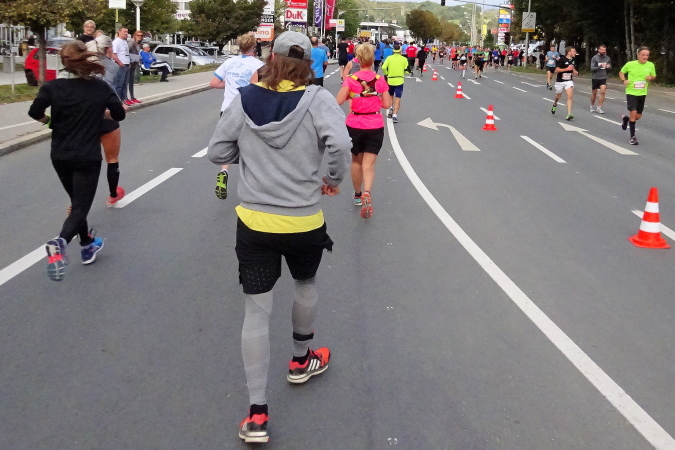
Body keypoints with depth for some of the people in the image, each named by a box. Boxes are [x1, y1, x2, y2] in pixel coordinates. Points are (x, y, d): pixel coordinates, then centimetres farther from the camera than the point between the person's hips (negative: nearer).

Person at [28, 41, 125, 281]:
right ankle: (60, 242, -30)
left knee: (77, 202, 22)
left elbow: (35, 112, -16)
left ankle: (88, 246, 31)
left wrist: (49, 121, 5)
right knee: (80, 207, -3)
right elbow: (120, 114, -1)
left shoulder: (53, 86, -6)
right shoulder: (100, 87, -5)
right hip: (87, 157, -2)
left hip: (60, 156, 3)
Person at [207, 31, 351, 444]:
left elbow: (218, 153, 2)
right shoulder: (317, 99, -10)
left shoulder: (245, 100, -3)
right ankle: (301, 361, 49)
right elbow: (339, 145, -25)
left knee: (257, 312, 5)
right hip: (304, 223, -1)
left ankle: (257, 414, 5)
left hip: (254, 223, 1)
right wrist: (335, 179, -7)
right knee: (306, 284, 28)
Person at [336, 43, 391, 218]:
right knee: (369, 164, 0)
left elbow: (339, 101, -13)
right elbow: (387, 104, -3)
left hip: (354, 125, 0)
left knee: (356, 160, 20)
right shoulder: (380, 80, -5)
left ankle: (358, 195, 33)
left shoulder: (351, 80, -9)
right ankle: (366, 193, -26)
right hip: (375, 126, 0)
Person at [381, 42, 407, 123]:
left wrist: (387, 74, 5)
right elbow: (406, 70, -6)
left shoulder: (389, 58, -2)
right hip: (400, 80, -1)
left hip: (390, 80, 1)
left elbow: (383, 68, -11)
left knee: (390, 96, 25)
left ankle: (390, 108, 10)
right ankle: (395, 114, -8)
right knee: (397, 99, 0)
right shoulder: (404, 59, -3)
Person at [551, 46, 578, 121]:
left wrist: (574, 72, 4)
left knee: (570, 96, -15)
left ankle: (569, 114, -20)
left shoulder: (573, 60, 4)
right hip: (560, 81, -3)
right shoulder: (562, 59, -15)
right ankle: (554, 105, 51)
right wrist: (567, 69, -26)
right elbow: (557, 70, -19)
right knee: (558, 96, 15)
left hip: (569, 81, 3)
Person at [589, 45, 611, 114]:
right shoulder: (594, 58, -8)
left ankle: (599, 108, -7)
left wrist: (608, 67, -10)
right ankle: (592, 106, 30)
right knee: (594, 93, 11)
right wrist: (600, 66, -29)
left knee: (602, 92, -13)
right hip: (595, 78, -2)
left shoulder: (607, 58, 2)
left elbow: (610, 67, 14)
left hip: (603, 78, 2)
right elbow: (592, 68, -15)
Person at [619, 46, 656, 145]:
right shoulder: (630, 64, -8)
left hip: (642, 93, 3)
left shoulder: (651, 65, -1)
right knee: (633, 113, -13)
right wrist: (624, 80, -10)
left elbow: (654, 77, 13)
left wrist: (651, 78, -11)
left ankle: (626, 118, 43)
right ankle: (632, 137, -2)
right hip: (631, 92, -3)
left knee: (638, 116, 9)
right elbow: (621, 72, 8)